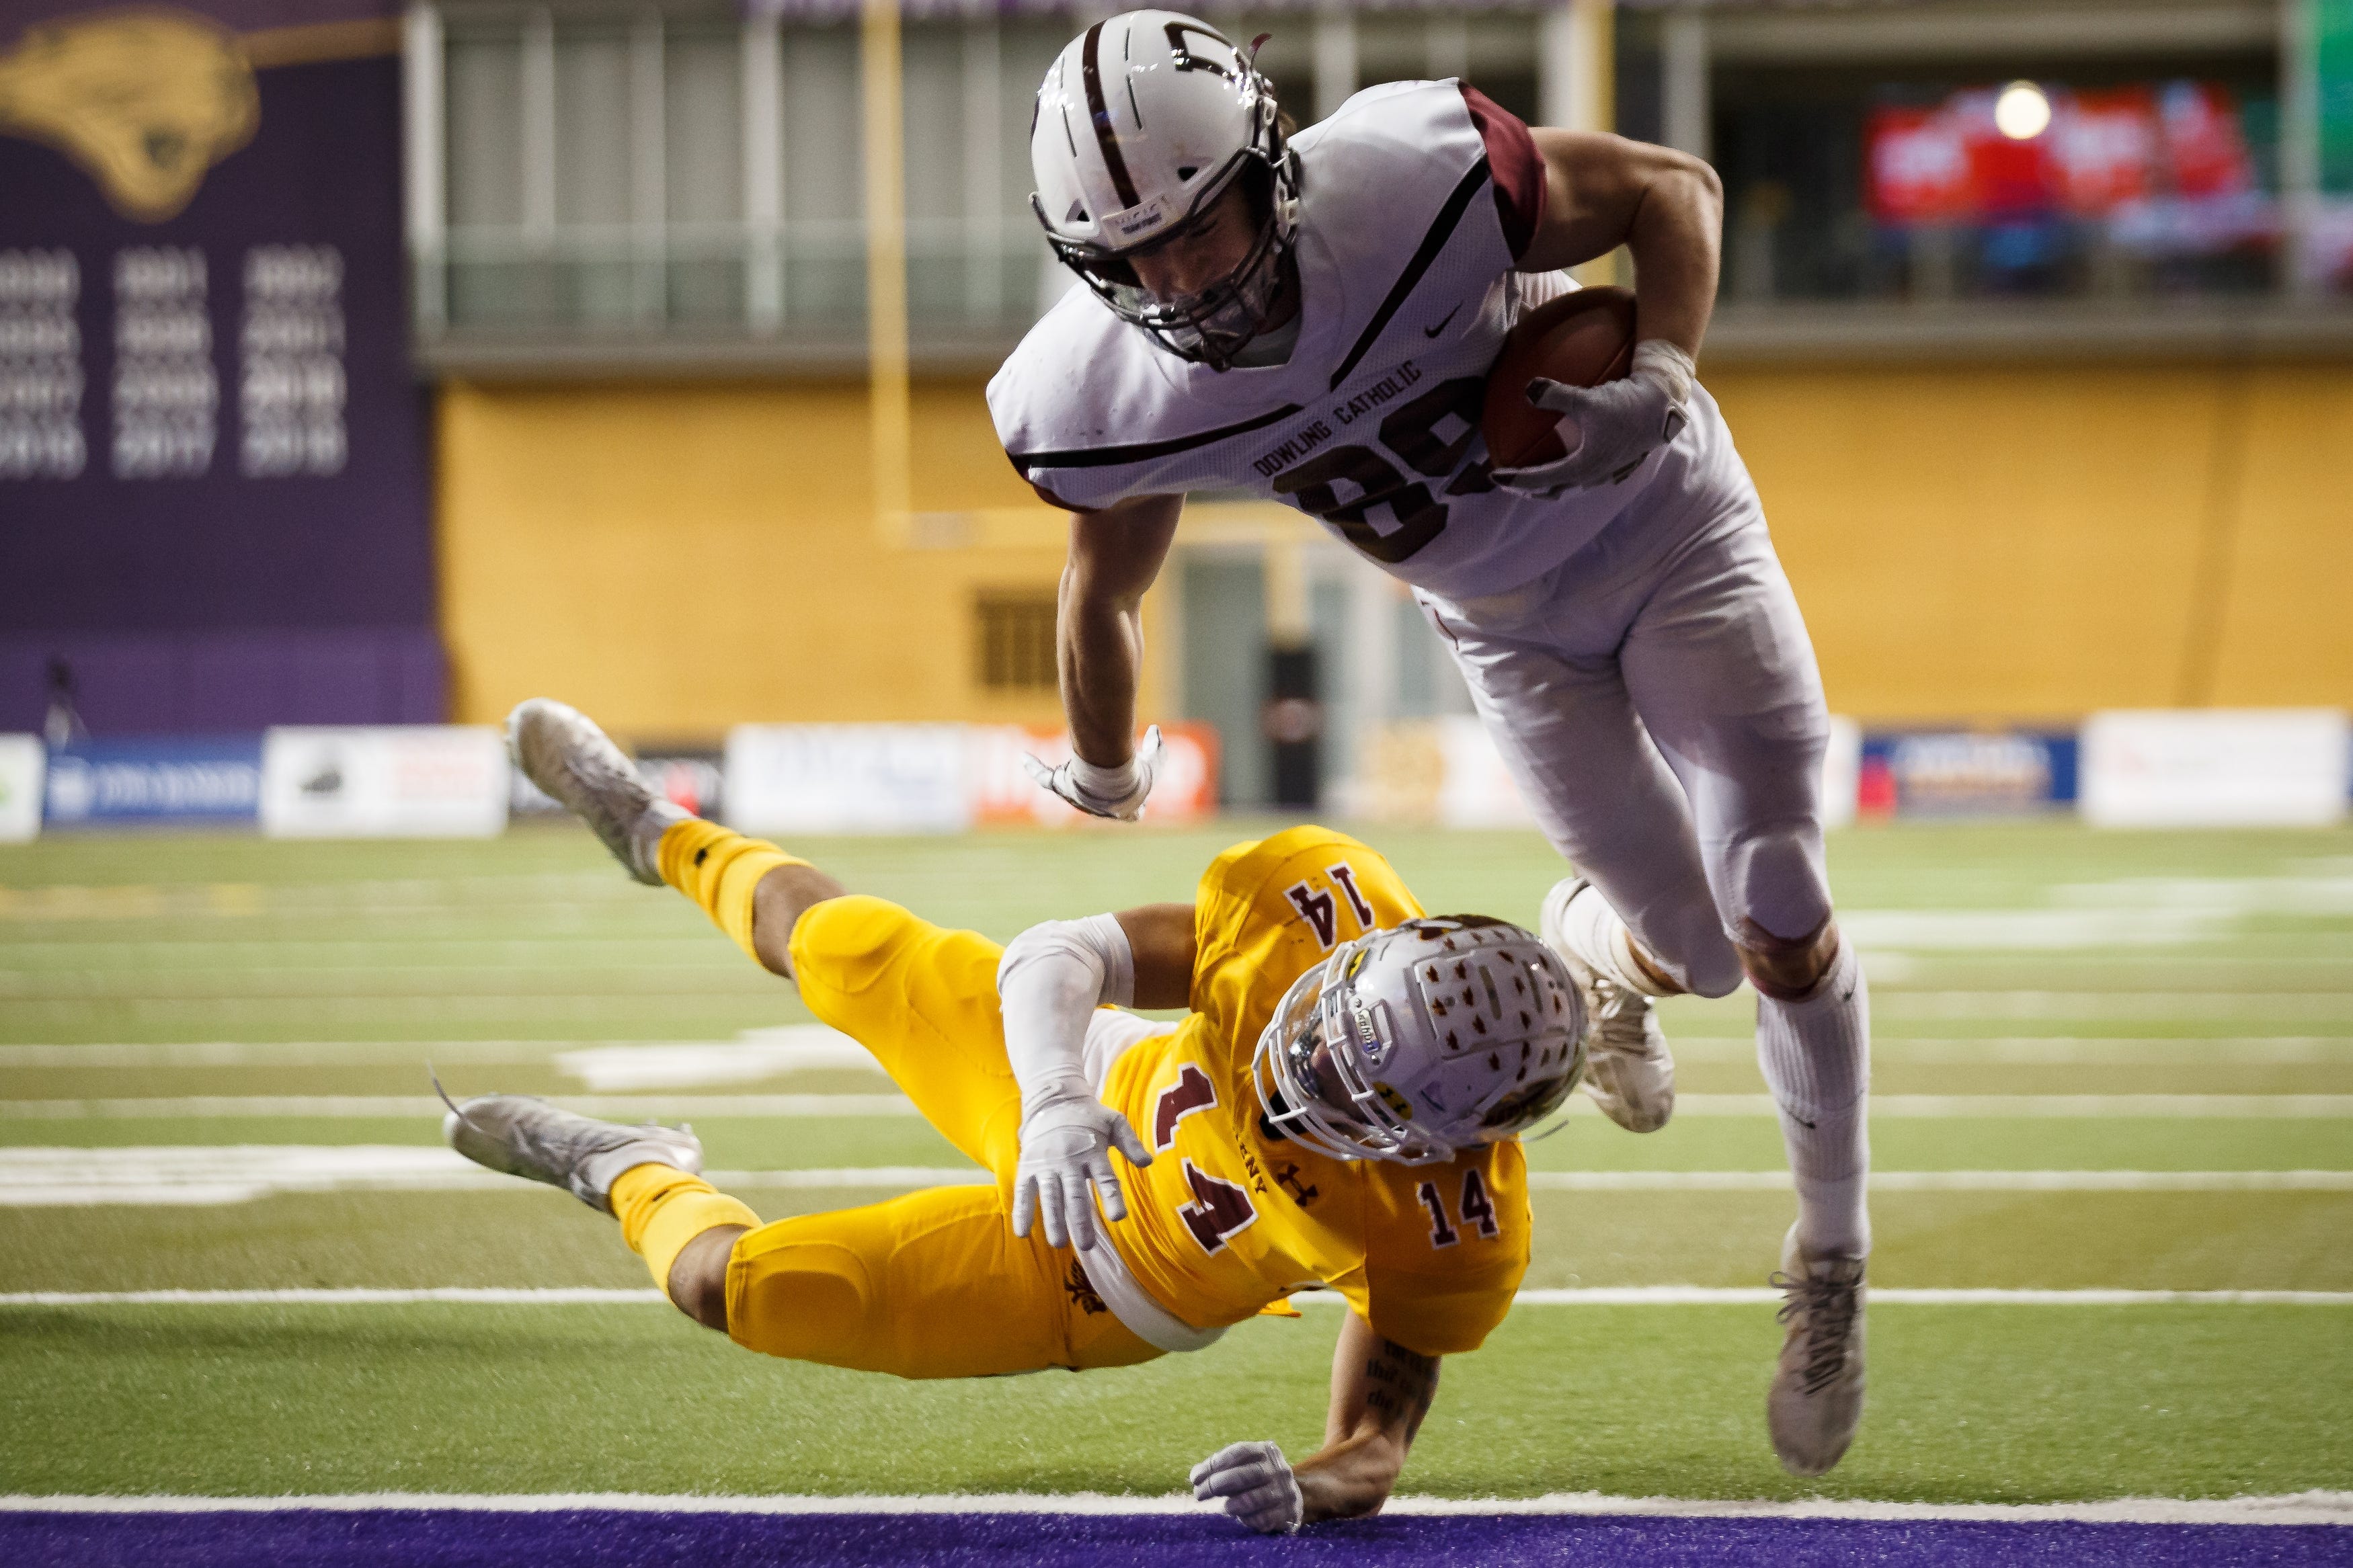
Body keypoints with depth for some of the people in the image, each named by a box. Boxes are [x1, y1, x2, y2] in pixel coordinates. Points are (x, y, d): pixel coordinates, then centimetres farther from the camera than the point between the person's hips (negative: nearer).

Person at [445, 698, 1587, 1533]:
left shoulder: (1447, 1233, -39)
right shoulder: (1319, 901, -33)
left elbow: (1383, 1428, -26)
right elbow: (1057, 957, -25)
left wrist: (1322, 1485, -50)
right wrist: (1058, 1104, -45)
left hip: (1078, 1288, -3)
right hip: (1092, 1085, 3)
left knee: (729, 1283, -4)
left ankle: (630, 1175, 36)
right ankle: (656, 837, 51)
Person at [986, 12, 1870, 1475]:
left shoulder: (1412, 177, -36)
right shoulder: (1116, 398, -24)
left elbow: (1674, 189, -19)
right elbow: (1104, 591, -1)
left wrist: (1663, 382, -36)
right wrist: (1103, 797, 14)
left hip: (1661, 522, -2)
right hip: (1510, 629, 2)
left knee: (1782, 925, -9)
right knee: (1698, 947, 0)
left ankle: (1832, 1260, 16)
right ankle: (1593, 941, 40)